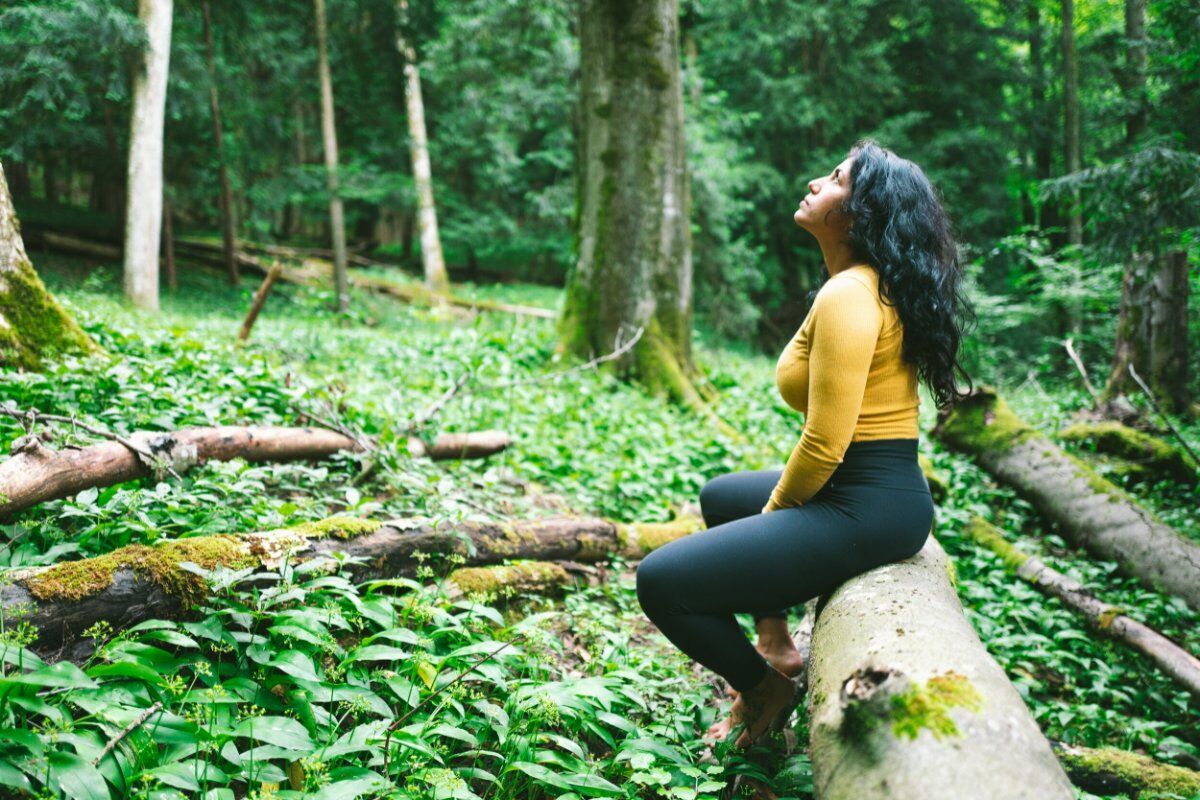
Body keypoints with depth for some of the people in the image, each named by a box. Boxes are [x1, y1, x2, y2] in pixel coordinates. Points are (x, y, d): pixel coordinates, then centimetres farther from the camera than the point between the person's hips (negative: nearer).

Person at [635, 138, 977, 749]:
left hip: (864, 510, -11)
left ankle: (765, 690, 10)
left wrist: (775, 507, -6)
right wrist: (776, 500, 15)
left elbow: (825, 446, -24)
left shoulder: (847, 297, -20)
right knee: (720, 496, 32)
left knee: (661, 581, -12)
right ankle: (775, 643, 28)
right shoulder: (874, 285, 11)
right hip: (878, 492, 11)